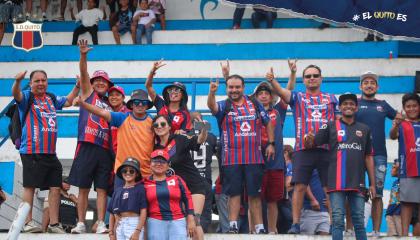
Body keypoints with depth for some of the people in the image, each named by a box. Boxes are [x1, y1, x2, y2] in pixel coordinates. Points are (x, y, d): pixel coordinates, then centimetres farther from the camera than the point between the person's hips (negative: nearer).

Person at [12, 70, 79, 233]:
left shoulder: (51, 99, 17)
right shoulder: (27, 97, -2)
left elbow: (68, 102, 34)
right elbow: (16, 94, -24)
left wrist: (77, 86, 23)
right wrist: (17, 81, -44)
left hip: (50, 152, 7)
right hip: (31, 152, -7)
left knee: (55, 186, 4)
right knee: (30, 186, -5)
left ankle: (54, 223, 10)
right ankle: (28, 222, -3)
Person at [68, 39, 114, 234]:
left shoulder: (110, 104, 20)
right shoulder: (88, 93, 11)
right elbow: (83, 74, -6)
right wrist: (83, 55, -21)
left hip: (105, 149, 3)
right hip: (87, 147, -3)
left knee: (102, 189, 2)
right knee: (83, 188, -1)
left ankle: (101, 224, 3)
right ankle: (81, 223, 3)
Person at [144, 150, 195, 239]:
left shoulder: (176, 179, 10)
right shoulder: (146, 183, 8)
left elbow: (187, 198, 9)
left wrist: (191, 221, 2)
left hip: (178, 222, 0)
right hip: (155, 223, 0)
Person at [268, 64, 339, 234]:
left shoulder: (331, 99, 17)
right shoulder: (297, 97, 12)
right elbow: (281, 92, -7)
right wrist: (272, 80, -27)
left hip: (327, 149, 1)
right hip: (303, 149, -1)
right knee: (299, 187, -5)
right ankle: (295, 223, -2)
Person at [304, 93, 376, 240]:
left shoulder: (364, 129, 13)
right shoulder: (331, 127, 7)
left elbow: (368, 157, 15)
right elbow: (310, 145, 3)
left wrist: (372, 183, 10)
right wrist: (309, 139, -23)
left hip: (357, 182, 2)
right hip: (337, 182, -2)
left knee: (359, 221, 5)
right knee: (338, 220, -4)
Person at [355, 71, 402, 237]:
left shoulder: (383, 105, 18)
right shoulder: (354, 103, 9)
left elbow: (399, 117, 27)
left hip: (379, 154, 3)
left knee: (377, 194, 1)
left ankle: (376, 231, 4)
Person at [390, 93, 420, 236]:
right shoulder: (402, 125, 2)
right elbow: (392, 136, -16)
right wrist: (395, 127, -38)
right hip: (408, 170, -3)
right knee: (407, 202, -4)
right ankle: (404, 234, -5)